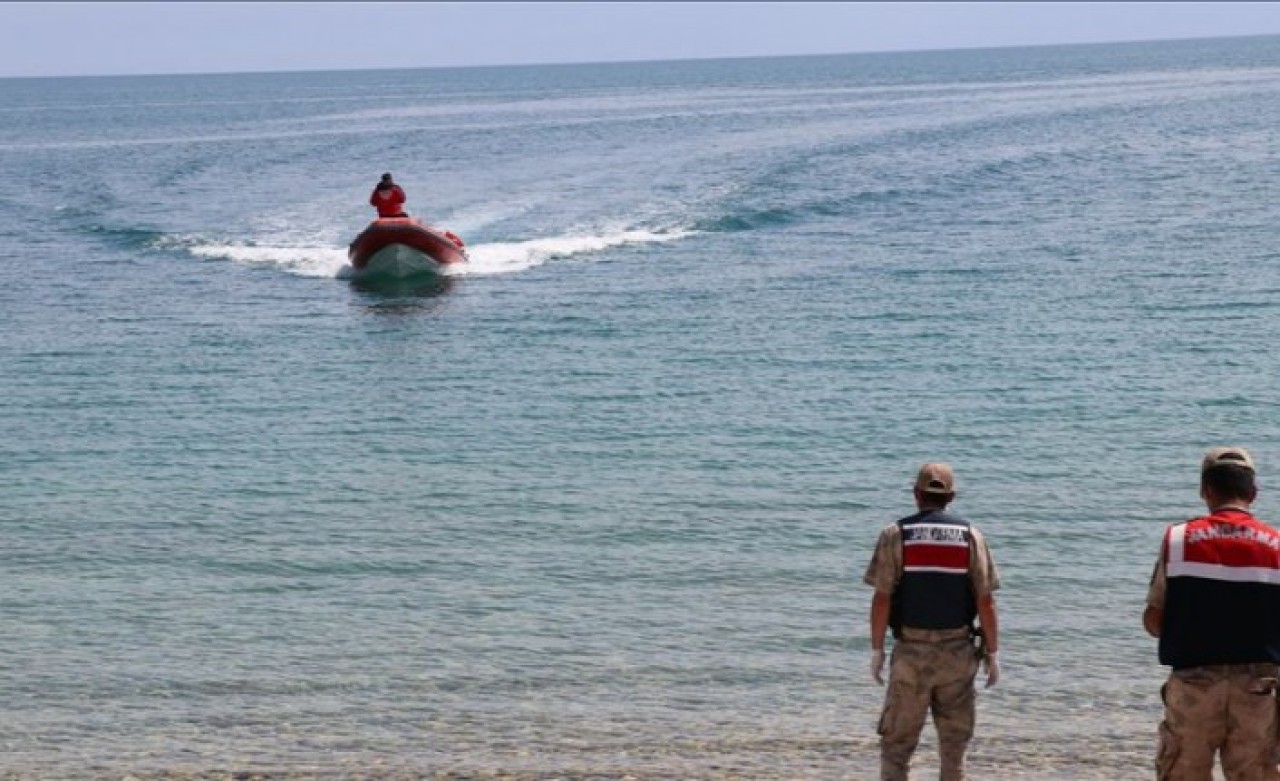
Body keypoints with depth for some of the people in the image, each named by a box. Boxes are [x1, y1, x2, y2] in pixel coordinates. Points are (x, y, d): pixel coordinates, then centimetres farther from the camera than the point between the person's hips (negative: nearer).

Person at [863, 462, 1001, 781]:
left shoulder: (896, 534, -3)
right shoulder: (970, 535, 1)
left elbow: (882, 599, -8)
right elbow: (985, 601, -3)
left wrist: (877, 650, 0)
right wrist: (992, 652, 5)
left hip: (911, 652, -2)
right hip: (958, 653, 2)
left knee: (897, 743, 4)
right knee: (954, 743, 13)